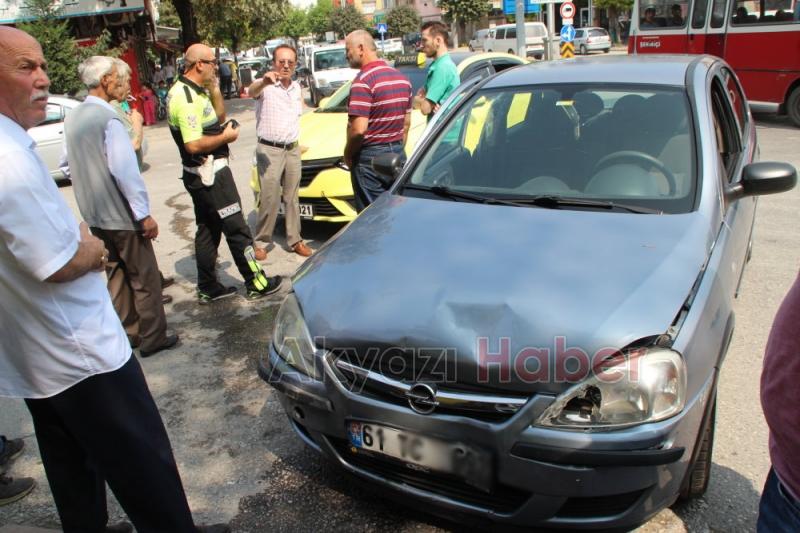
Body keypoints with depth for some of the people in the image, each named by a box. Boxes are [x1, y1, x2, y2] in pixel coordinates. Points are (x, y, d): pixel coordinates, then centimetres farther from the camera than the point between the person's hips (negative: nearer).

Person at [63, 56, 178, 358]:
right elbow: (125, 171, -23)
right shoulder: (108, 118, -19)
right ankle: (153, 338, 14)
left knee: (117, 274, 19)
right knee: (144, 278, 5)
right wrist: (144, 214, -18)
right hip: (121, 214, -8)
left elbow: (70, 163, 15)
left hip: (93, 214, 8)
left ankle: (128, 333, 29)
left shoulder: (72, 119, 7)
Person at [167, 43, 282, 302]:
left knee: (207, 230, 14)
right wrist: (226, 137, -14)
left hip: (200, 174, 11)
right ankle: (256, 284, 7)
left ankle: (208, 288, 23)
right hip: (210, 173, -11)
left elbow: (219, 116, 18)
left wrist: (215, 90, 5)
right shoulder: (186, 98, -20)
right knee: (237, 228, -2)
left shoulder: (195, 91, 11)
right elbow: (194, 144, -27)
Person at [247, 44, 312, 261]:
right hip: (269, 151, -5)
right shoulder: (265, 85, -10)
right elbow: (251, 92, -34)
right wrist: (263, 82, -56)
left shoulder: (297, 87, 10)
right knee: (270, 199, -4)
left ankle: (295, 240, 19)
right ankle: (261, 242, 9)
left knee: (292, 198, 11)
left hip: (292, 149, 5)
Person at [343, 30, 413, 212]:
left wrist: (348, 154, -8)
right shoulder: (401, 78, 10)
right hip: (398, 154, 8)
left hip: (370, 156, -8)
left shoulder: (364, 79, -16)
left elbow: (358, 129, -23)